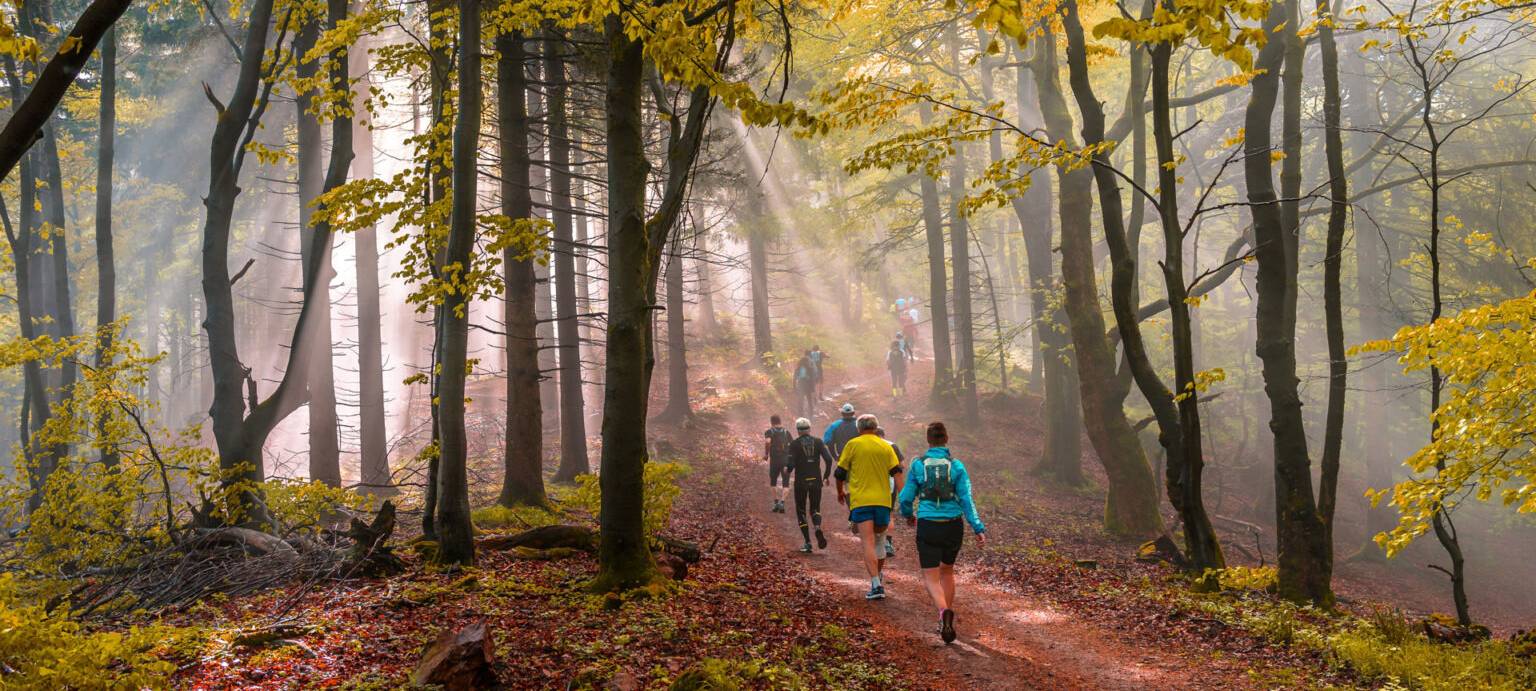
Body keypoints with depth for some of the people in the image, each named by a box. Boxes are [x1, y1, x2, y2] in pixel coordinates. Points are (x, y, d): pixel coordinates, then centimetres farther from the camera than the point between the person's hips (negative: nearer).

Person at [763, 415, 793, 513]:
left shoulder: (769, 432, 1)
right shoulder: (786, 432, 10)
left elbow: (767, 441, -20)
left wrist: (766, 454, -9)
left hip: (775, 460, -1)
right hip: (787, 460, 1)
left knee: (773, 482, 18)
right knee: (785, 484, 5)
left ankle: (776, 502, 15)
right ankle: (782, 502, -14)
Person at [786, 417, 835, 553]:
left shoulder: (794, 444, -6)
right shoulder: (818, 442, 2)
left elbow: (791, 464, -13)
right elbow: (829, 459, -7)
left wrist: (787, 470, 10)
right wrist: (826, 476, 6)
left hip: (801, 482, -2)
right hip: (816, 481, 2)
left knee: (801, 511, 11)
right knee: (815, 509, 15)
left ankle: (808, 543, 4)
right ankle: (818, 528, -19)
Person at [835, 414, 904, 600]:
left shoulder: (853, 445, 1)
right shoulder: (886, 447, 9)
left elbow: (840, 473, 3)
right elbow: (897, 473, 0)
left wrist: (840, 492, 21)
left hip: (860, 501, -3)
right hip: (883, 501, 3)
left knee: (868, 543, -8)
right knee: (879, 540, 20)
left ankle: (876, 585, -19)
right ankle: (879, 578, 32)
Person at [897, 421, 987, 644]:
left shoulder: (918, 465, -5)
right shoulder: (956, 466, -4)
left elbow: (906, 497, 0)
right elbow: (966, 499, -9)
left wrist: (908, 515, 20)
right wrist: (978, 528, -7)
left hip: (928, 526, -2)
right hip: (953, 526, 2)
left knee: (931, 577, 3)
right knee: (947, 571, 24)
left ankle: (944, 611, -26)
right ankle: (946, 620, 25)